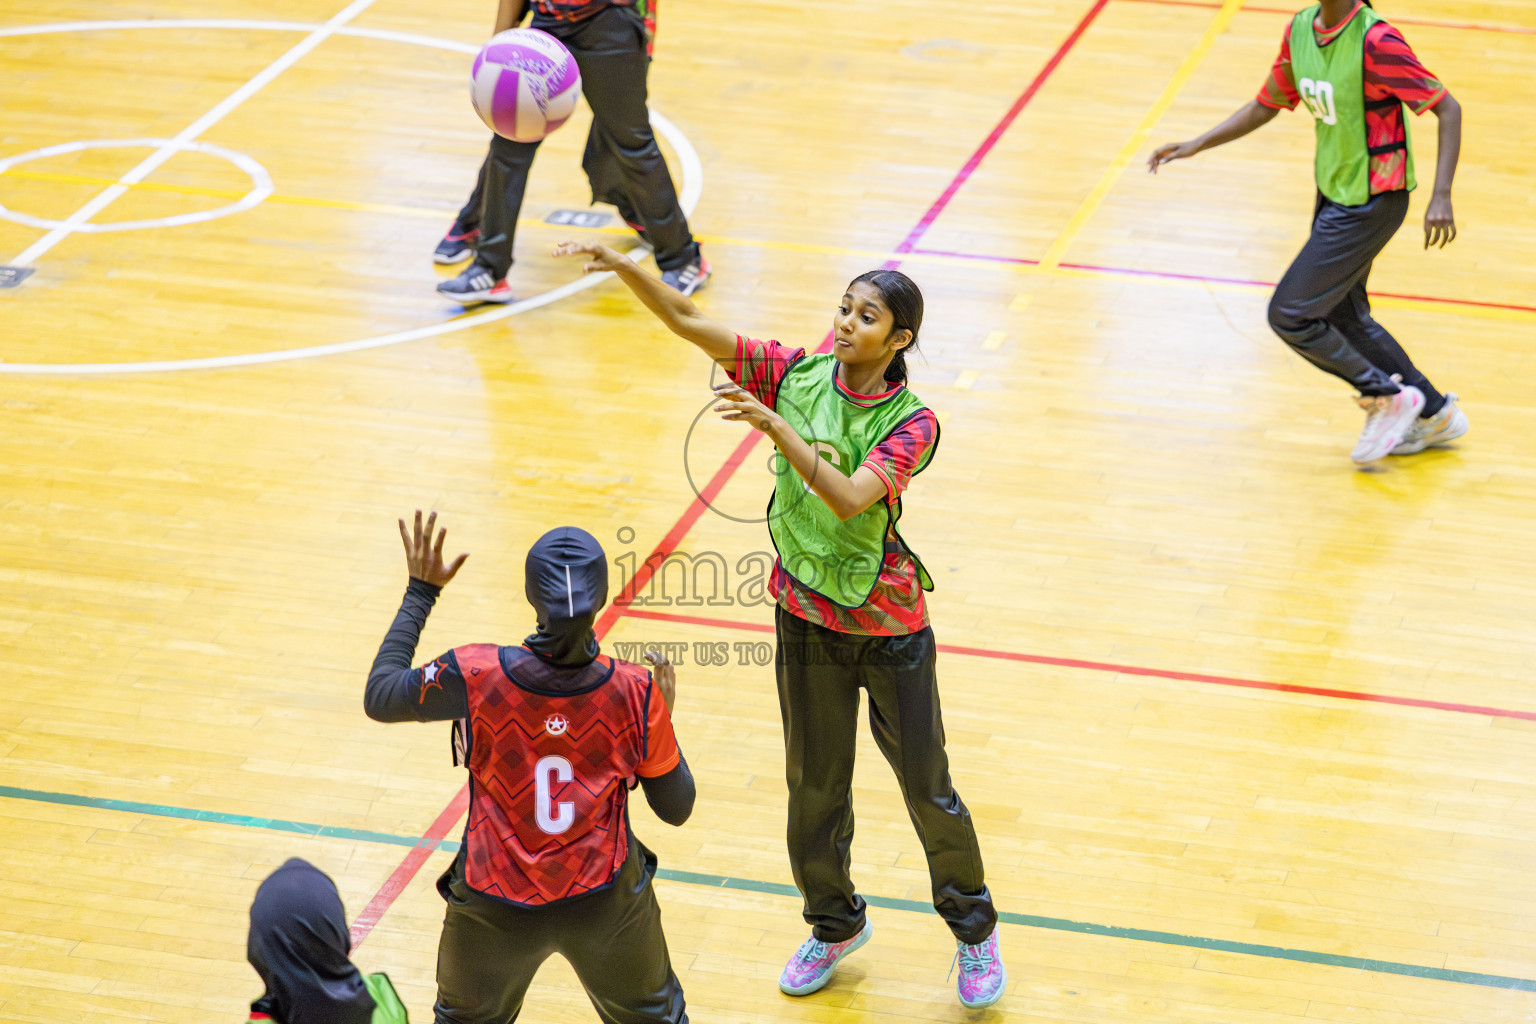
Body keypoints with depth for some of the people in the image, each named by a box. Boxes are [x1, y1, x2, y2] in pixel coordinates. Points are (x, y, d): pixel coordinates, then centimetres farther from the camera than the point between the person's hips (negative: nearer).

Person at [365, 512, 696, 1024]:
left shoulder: (475, 678, -23)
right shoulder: (637, 694, -20)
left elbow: (379, 697, -3)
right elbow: (676, 808, -6)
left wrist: (420, 592, 4)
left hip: (495, 911, 0)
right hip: (606, 905, 0)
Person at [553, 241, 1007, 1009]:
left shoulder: (911, 424, -17)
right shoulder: (797, 375, -6)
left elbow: (849, 499, -33)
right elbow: (688, 322, -10)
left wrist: (774, 427, -42)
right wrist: (622, 267, -24)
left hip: (888, 625, -3)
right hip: (805, 617, 3)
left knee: (928, 790, 9)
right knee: (814, 786, 15)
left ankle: (973, 930, 31)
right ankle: (834, 923, 38)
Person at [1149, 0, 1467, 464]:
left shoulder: (1375, 41, -25)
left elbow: (1448, 108, -20)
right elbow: (1266, 106, 14)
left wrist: (1440, 197, -28)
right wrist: (1196, 145, 6)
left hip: (1371, 202, -8)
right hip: (1333, 194, 8)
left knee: (1289, 315, -7)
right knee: (1344, 321, 18)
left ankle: (1387, 396, 10)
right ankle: (1435, 413, 34)